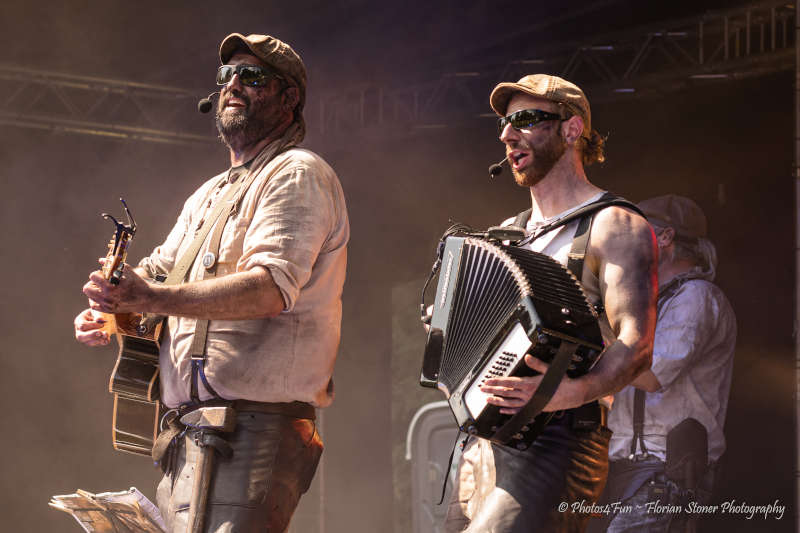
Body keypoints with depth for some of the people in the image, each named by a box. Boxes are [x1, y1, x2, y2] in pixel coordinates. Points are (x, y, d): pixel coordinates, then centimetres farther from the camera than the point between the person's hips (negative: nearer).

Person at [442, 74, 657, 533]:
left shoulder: (614, 227, -2)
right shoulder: (506, 233, 23)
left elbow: (637, 343, -16)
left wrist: (577, 391, -34)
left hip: (556, 446, -8)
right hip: (483, 450, 8)